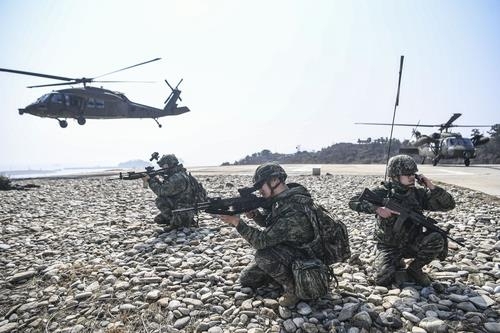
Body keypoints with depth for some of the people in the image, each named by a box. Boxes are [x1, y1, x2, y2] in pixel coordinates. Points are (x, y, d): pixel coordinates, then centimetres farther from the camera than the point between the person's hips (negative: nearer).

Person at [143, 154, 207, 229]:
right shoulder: (176, 175, 9)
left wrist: (150, 180, -11)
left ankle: (176, 223, -5)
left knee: (159, 200, -13)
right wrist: (156, 179, -1)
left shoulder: (177, 179, -24)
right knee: (158, 219, 15)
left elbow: (161, 191, -20)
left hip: (185, 212, -10)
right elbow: (164, 186, 13)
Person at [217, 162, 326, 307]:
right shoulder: (280, 198, -7)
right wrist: (254, 214, -12)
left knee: (263, 255, -34)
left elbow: (262, 241, -34)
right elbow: (269, 223, 9)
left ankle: (293, 287, -11)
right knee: (246, 280, 8)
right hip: (281, 250, 8)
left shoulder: (293, 211, -35)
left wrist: (236, 222, -29)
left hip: (301, 256, -8)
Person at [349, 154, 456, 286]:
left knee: (436, 239, -26)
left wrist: (432, 188, -18)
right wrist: (376, 209, -32)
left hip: (412, 244, 2)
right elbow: (353, 202, -17)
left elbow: (449, 205, -3)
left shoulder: (419, 193, -3)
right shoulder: (383, 192, -12)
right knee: (383, 279, -21)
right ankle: (397, 264, 16)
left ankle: (414, 268, 0)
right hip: (388, 247, -2)